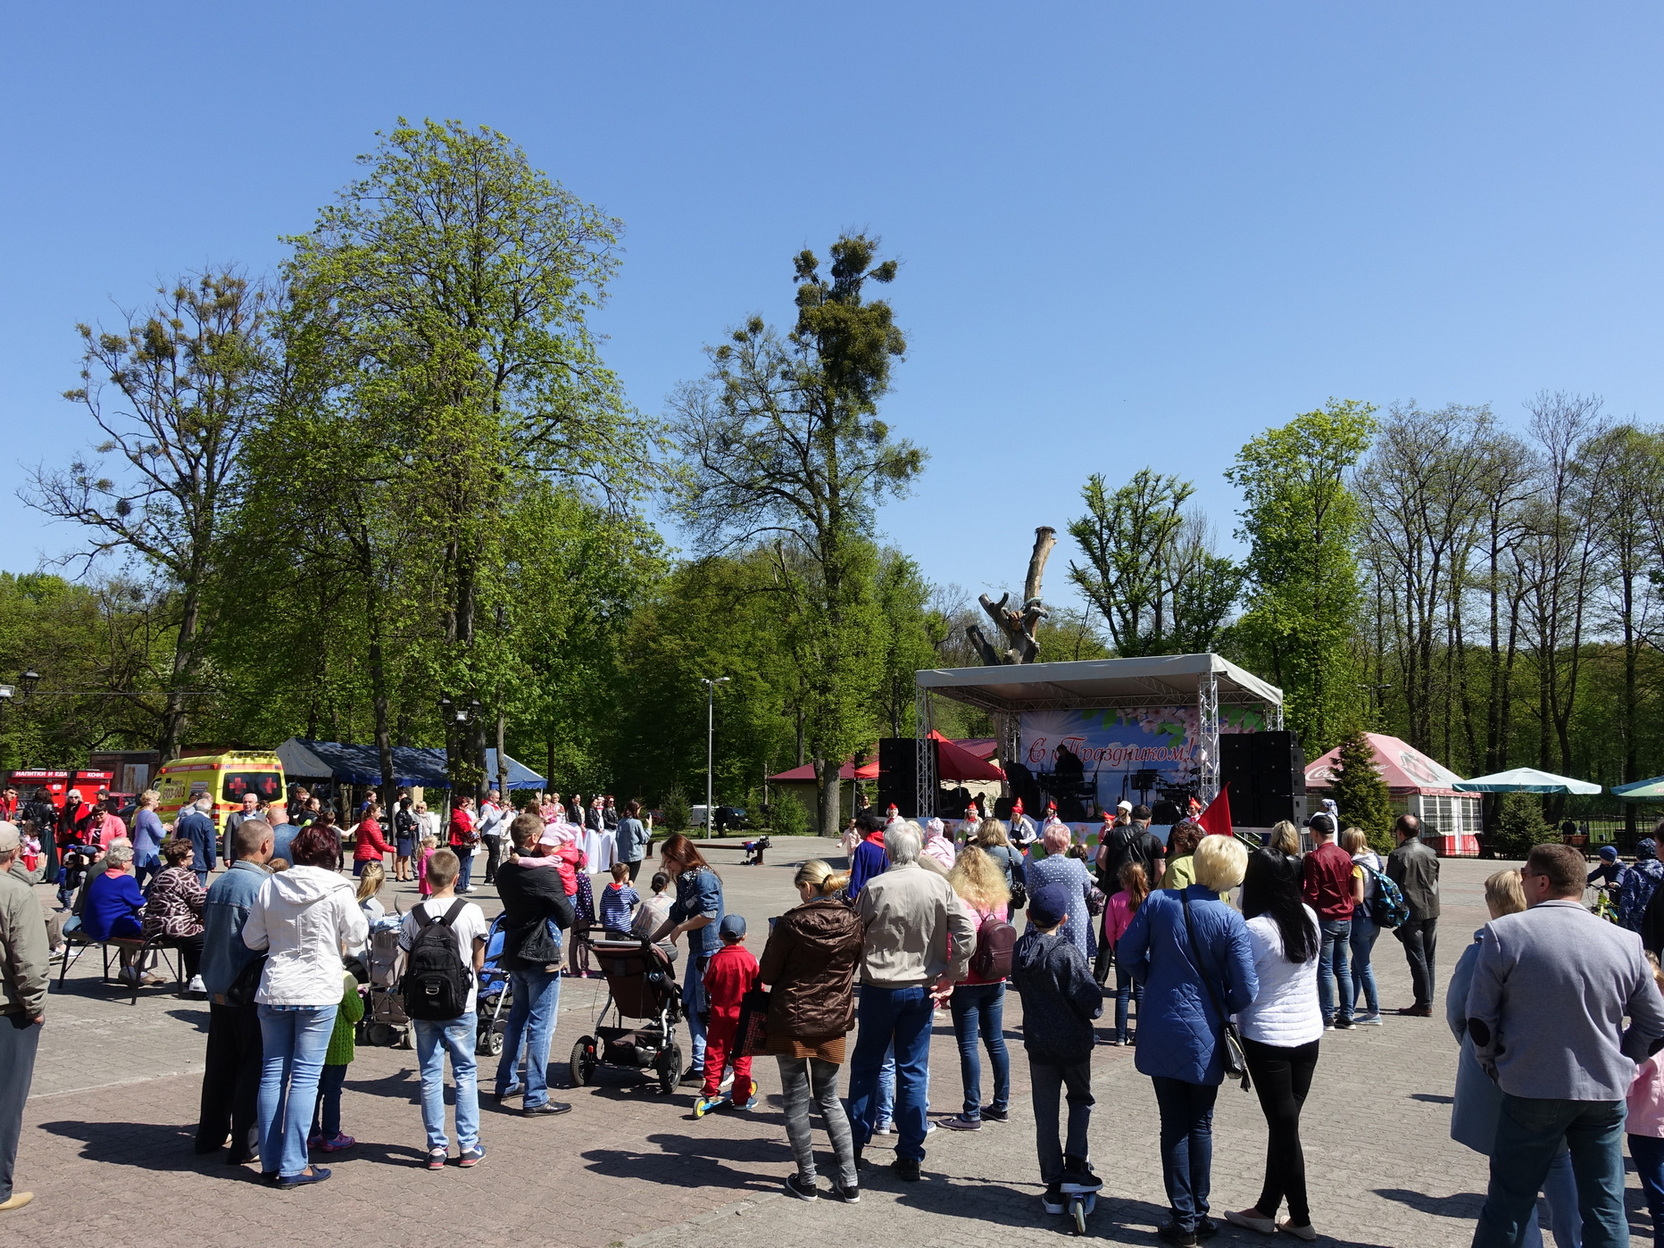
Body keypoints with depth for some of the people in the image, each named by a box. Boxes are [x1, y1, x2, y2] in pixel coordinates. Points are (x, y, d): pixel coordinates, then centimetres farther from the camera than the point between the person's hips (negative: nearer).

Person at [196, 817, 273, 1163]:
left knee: (219, 1064, 18)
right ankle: (247, 1144, 7)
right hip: (250, 992, -7)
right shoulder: (262, 885, -19)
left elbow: (207, 932, 13)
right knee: (253, 1067, 2)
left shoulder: (218, 884, 5)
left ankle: (210, 1134, 28)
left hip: (217, 988, 7)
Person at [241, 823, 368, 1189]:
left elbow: (252, 939, 5)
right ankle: (292, 1166, 5)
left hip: (273, 990, 4)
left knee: (272, 1072, 12)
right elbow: (357, 936, -3)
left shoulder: (270, 885, 0)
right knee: (305, 1076, 2)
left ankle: (271, 1161, 19)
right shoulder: (337, 890, -11)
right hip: (318, 993, -4)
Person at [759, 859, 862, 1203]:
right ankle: (849, 1180, 13)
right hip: (832, 1021, 4)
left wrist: (774, 941, 8)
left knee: (797, 1101, 9)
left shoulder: (791, 923, -14)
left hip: (791, 1021, -4)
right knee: (829, 1099, 16)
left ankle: (806, 1180, 15)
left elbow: (766, 974, -7)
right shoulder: (852, 923, -3)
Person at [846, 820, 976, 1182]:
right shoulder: (939, 885, -6)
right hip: (922, 989, 2)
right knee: (913, 1071, 10)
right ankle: (909, 1157, 12)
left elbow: (855, 937, -4)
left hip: (879, 987, -2)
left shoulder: (874, 888, -12)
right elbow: (966, 931, -10)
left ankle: (855, 1144, 24)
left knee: (866, 1065, 15)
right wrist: (951, 976, -3)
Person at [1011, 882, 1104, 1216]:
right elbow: (1091, 1000, -18)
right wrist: (1094, 1009, 3)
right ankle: (1075, 1167, 7)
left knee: (1045, 1113, 9)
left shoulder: (1020, 951, -3)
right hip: (1073, 1041, -3)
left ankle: (1053, 1185, 12)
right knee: (1081, 1099, 19)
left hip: (1037, 1041, 3)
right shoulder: (1068, 953, -19)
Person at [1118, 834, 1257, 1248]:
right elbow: (1246, 989, -13)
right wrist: (1224, 1008, 8)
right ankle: (1199, 1214, 24)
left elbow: (1128, 951, -2)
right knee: (1200, 1125, 15)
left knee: (1174, 1125, 10)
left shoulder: (1157, 902, -10)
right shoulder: (1231, 922, -15)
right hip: (1205, 1036, -1)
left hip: (1161, 1032, 1)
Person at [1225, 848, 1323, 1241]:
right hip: (1308, 1033, 6)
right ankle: (1266, 1208, 24)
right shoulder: (1309, 918, -2)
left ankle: (1301, 1218, 16)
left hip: (1268, 1039, -6)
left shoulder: (1253, 929, -20)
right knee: (1285, 1123, 13)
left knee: (1283, 1126, 6)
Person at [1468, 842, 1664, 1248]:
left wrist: (1492, 1065, 9)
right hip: (1606, 1093, 3)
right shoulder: (1626, 941, -2)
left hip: (1533, 1092, -3)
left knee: (1507, 1204, 9)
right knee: (1606, 1209, 14)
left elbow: (1479, 1019, -8)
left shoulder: (1504, 933, -12)